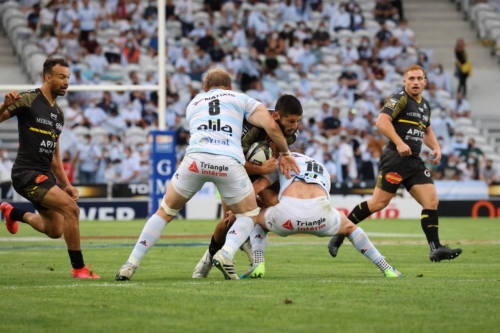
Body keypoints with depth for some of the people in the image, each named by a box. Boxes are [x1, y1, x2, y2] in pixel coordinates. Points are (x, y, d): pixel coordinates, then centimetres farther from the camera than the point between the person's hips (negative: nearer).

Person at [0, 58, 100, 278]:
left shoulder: (58, 113, 15)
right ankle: (78, 268, -14)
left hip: (44, 176, 9)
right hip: (27, 174, -9)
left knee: (55, 230, 16)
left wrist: (65, 184, 17)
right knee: (71, 208, -23)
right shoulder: (28, 101, -9)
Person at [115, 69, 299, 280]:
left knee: (165, 212, 20)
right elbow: (271, 126, 10)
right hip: (229, 162, -2)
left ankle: (131, 265, 13)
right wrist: (285, 154, 25)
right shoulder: (241, 99, 24)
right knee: (249, 216, 20)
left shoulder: (193, 104, 33)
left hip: (196, 158, 2)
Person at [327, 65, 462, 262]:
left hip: (414, 161, 8)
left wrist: (435, 147, 15)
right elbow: (382, 121, -20)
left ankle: (435, 249, -5)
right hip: (395, 159, -8)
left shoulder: (425, 105, 19)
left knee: (431, 201, -4)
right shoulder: (400, 99, -7)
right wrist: (399, 143, -29)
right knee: (379, 202, -8)